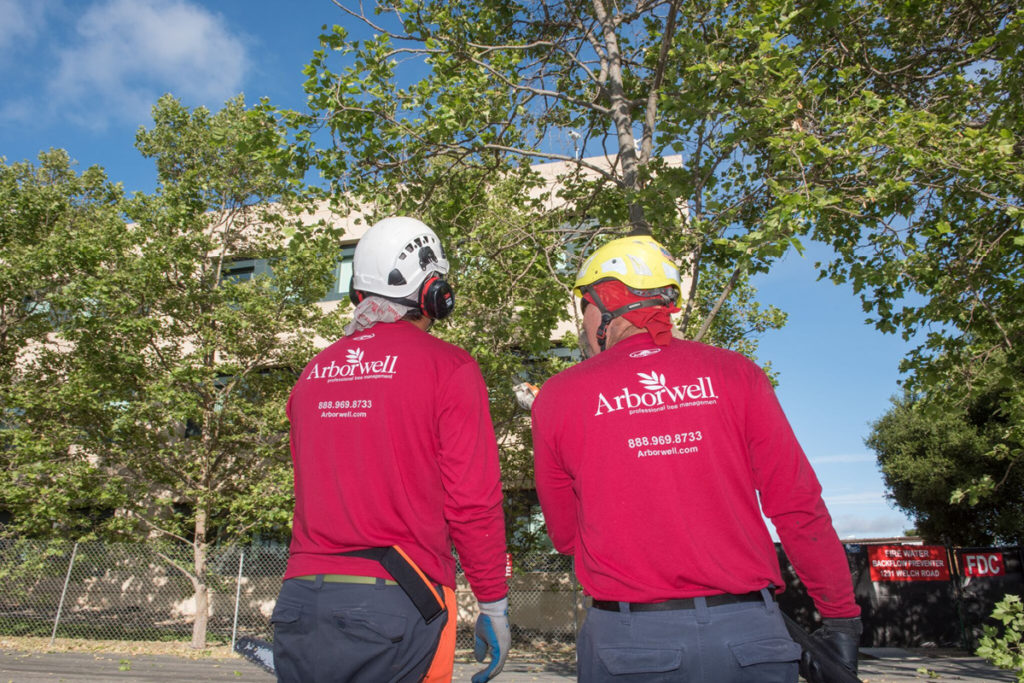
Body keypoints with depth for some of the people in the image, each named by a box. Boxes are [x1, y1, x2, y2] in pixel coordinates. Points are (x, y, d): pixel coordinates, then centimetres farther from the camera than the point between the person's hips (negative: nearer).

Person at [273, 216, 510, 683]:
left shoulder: (314, 372, 8)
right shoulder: (448, 367, -8)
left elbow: (311, 491, 12)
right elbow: (473, 501, -10)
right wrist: (494, 606, 0)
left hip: (299, 601, 5)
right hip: (396, 604, -4)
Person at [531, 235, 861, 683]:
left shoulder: (556, 397, -2)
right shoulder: (734, 373, 0)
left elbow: (565, 536, 7)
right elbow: (799, 506, 0)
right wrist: (842, 615, 11)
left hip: (627, 644, -1)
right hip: (747, 632, 2)